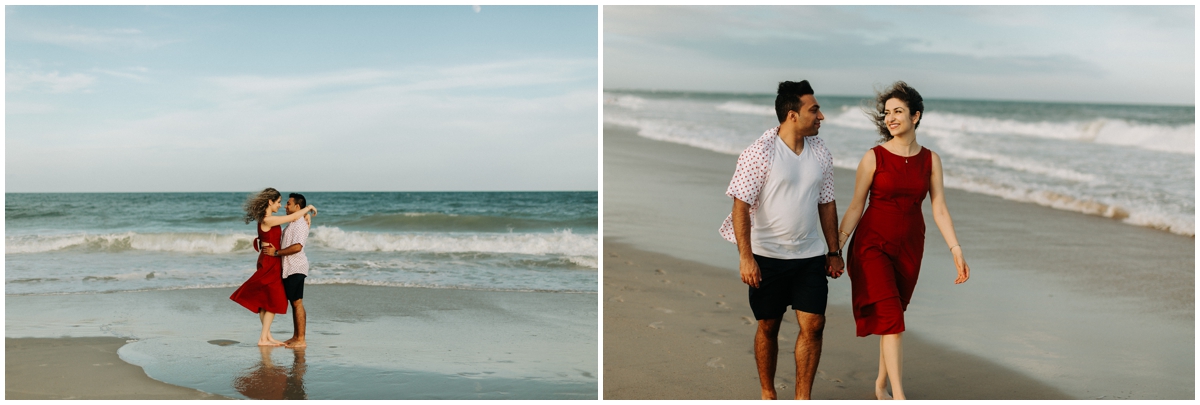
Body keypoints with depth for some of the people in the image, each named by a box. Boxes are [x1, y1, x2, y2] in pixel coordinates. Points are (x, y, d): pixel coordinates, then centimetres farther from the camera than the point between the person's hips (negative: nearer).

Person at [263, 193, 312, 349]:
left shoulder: (300, 224, -14)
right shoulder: (292, 224, 19)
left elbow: (297, 247, -26)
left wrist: (276, 252, -19)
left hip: (296, 268, -10)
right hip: (288, 268, 10)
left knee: (297, 303, -9)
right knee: (294, 303, 12)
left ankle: (301, 340, -8)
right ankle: (295, 337, 17)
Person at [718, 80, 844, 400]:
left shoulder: (821, 153, 4)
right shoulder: (760, 152, -13)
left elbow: (826, 203, 12)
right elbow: (741, 205, -14)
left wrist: (833, 251, 12)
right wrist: (745, 256, -20)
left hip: (810, 256, 4)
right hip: (768, 256, -4)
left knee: (813, 325, -1)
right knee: (768, 326, 8)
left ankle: (802, 399, 11)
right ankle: (767, 394, 25)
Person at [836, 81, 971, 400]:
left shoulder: (930, 160, 3)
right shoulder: (874, 157, -7)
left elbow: (939, 208, 2)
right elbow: (855, 207, -4)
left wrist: (956, 250, -6)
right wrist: (836, 248, -8)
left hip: (909, 247, 4)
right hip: (872, 245, -4)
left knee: (892, 317, 12)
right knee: (891, 317, -13)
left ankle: (881, 385, 30)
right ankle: (899, 398, -14)